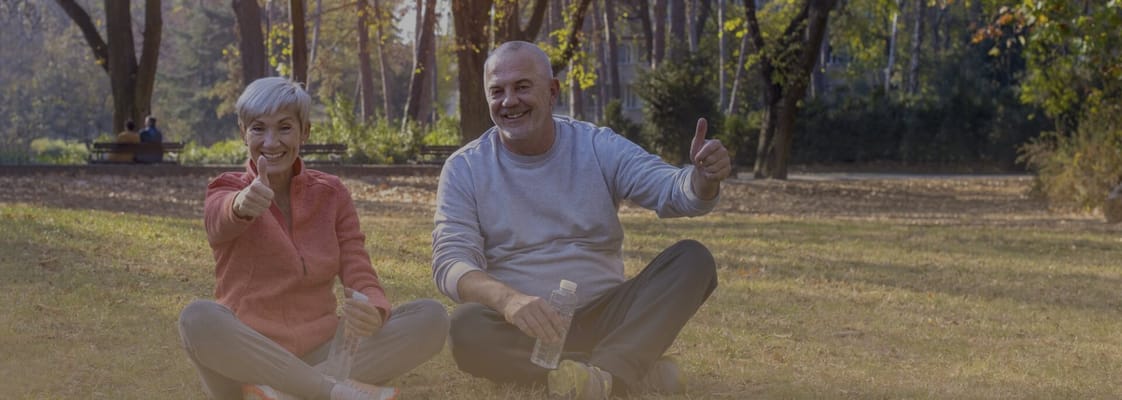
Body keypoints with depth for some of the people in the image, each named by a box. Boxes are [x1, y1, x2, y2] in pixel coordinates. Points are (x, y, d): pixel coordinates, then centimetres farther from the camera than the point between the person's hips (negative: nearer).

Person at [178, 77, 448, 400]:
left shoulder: (332, 195, 7)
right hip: (244, 359, -3)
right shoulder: (226, 191, 0)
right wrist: (242, 205, -51)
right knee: (198, 318, -36)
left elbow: (359, 277, -2)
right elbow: (222, 219, -26)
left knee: (431, 316, -20)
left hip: (318, 355, 3)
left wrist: (374, 314, -27)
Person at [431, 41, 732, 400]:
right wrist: (508, 299, -36)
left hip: (603, 317, 2)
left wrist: (703, 178, -37)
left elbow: (674, 191, -11)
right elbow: (450, 263, -14)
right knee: (466, 328, -35)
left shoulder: (598, 147, 1)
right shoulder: (465, 169, -2)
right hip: (522, 329, -2)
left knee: (692, 259, -18)